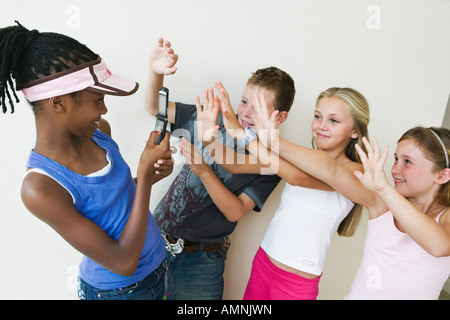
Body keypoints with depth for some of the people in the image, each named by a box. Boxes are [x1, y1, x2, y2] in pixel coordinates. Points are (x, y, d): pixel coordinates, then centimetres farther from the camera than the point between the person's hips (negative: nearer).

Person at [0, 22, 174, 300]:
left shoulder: (98, 132, -10)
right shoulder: (39, 188, -29)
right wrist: (144, 173, -28)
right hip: (117, 289, -6)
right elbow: (123, 263, -26)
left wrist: (149, 177, -15)